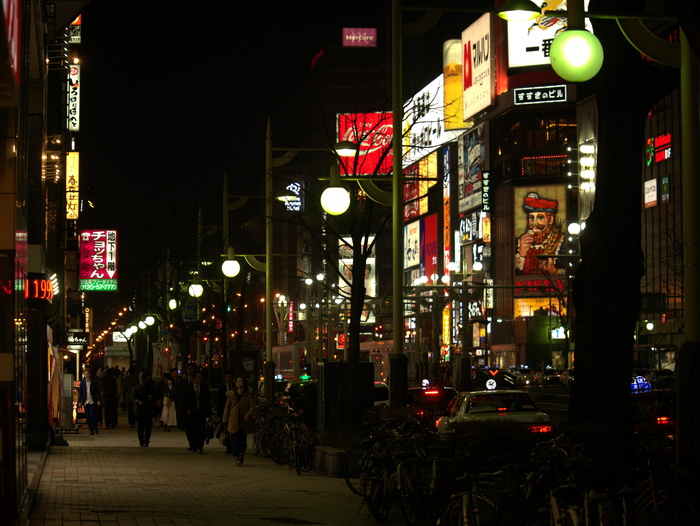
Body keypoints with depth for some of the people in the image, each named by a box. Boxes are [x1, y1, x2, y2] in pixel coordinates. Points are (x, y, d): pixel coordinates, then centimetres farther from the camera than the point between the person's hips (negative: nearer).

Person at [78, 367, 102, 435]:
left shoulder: (94, 381, 2)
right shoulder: (82, 382, 10)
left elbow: (98, 391, 2)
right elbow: (80, 392, 11)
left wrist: (99, 400, -6)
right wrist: (79, 401, 5)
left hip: (93, 402, -3)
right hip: (86, 402, 3)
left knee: (93, 415, -11)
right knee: (88, 417, 1)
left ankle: (95, 428, 8)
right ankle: (91, 430, 8)